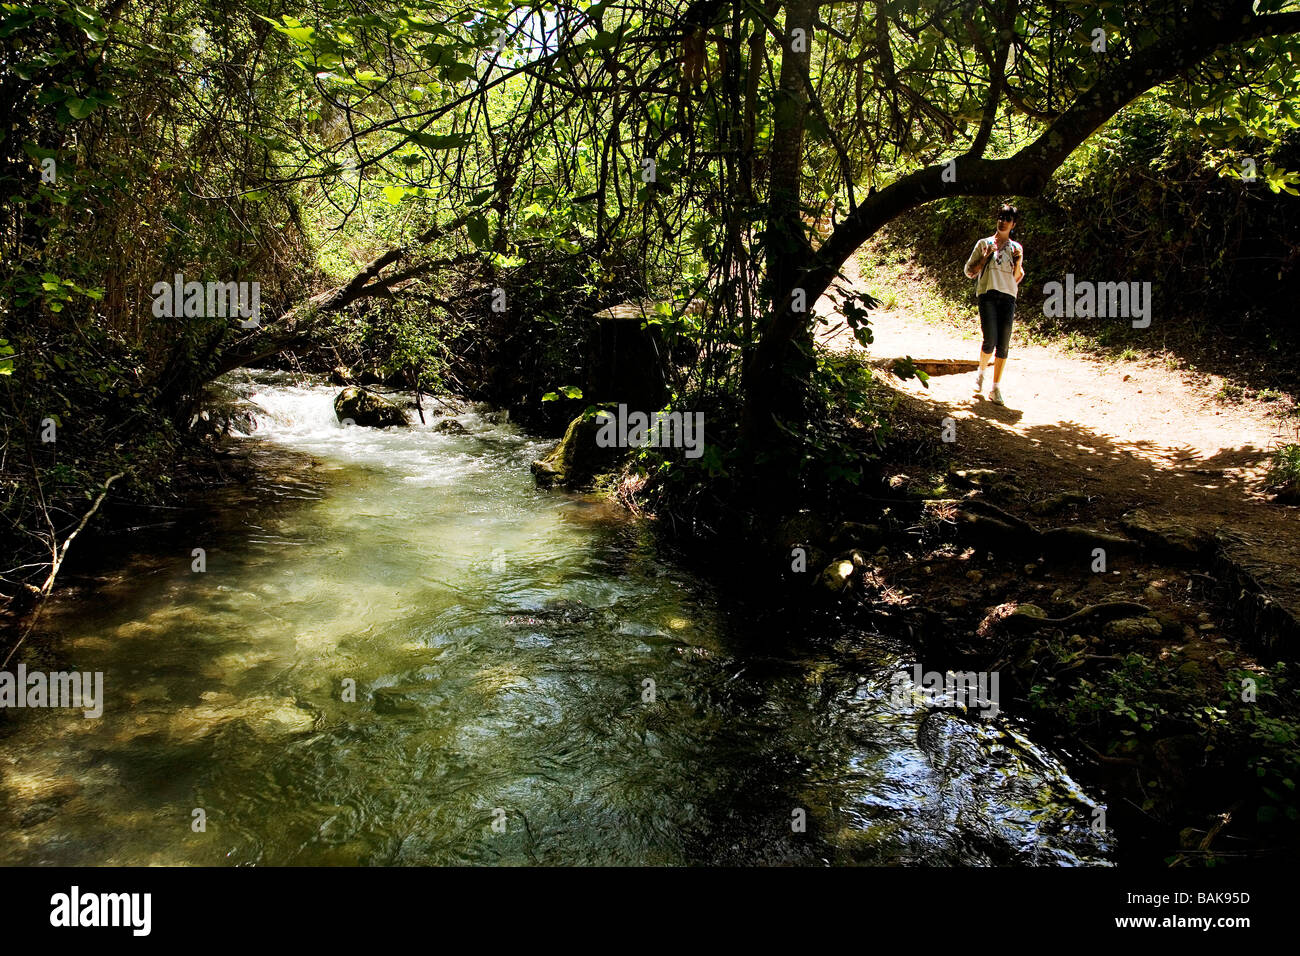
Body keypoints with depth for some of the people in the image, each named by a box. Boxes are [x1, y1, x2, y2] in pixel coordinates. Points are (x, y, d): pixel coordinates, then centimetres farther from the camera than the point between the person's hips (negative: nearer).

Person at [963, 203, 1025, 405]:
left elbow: (1017, 278, 18)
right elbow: (969, 272, 10)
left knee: (1003, 345, -4)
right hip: (987, 295, -2)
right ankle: (981, 372, 16)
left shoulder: (1016, 248, 17)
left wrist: (1018, 262, 1)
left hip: (1008, 296, 2)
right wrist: (985, 257, -3)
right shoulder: (984, 244, 12)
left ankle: (996, 389, 2)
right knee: (990, 341, -15)